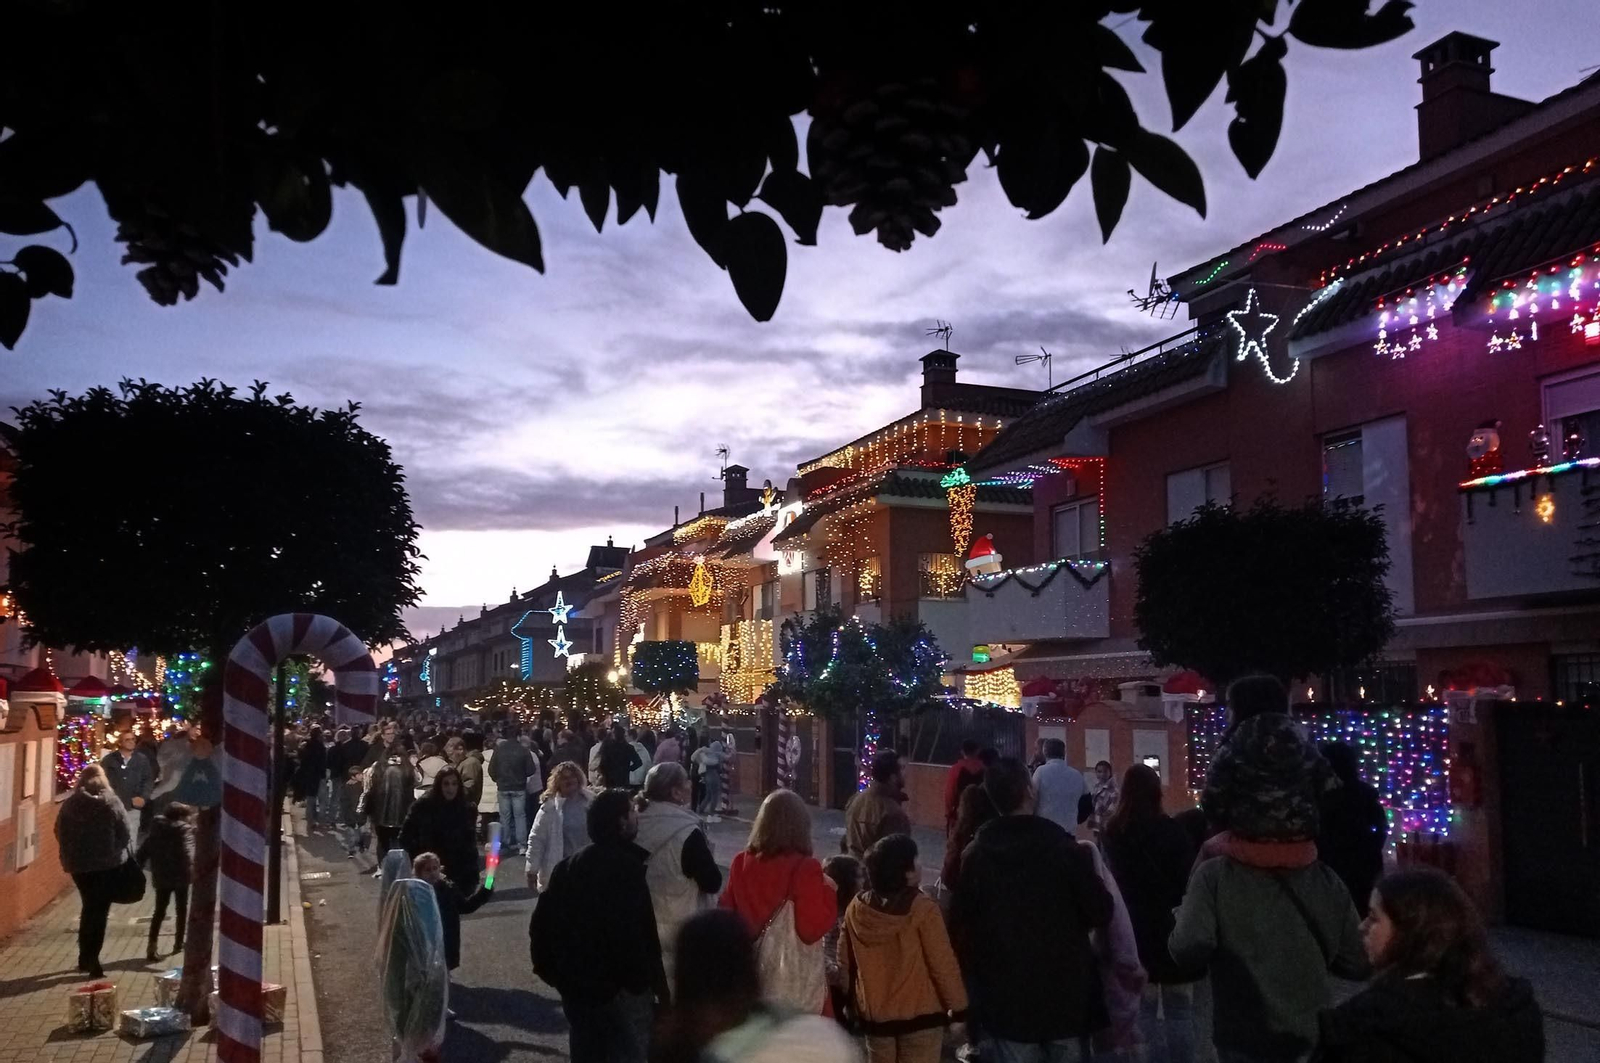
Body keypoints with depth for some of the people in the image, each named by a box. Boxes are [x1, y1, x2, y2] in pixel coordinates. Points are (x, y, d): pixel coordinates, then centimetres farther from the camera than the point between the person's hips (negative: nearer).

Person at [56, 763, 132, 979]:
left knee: (89, 908, 19)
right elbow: (125, 835, -6)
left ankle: (85, 958, 24)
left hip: (78, 864, 3)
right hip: (108, 864, -3)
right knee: (99, 911, 5)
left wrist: (70, 856, 18)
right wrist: (116, 851, 13)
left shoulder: (69, 804, -1)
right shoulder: (111, 802, -8)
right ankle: (91, 960, 0)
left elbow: (60, 833, 4)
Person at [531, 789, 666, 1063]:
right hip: (620, 986, -8)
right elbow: (641, 935, -24)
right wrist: (658, 984, -16)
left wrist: (553, 970, 16)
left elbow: (542, 922, 9)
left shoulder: (568, 866, 8)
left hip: (576, 981, 8)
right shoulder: (626, 866, -18)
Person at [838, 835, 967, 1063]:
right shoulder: (922, 908, -18)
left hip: (874, 1014, 5)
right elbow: (943, 964, -15)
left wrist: (853, 1001, 19)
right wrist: (957, 1007, -3)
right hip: (920, 1014, -4)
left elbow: (845, 963, 6)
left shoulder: (856, 909, -3)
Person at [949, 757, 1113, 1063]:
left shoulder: (975, 855, -5)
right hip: (1064, 996, -1)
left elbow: (960, 924, 0)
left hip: (1004, 1001, 1)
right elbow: (1101, 914, -7)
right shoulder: (1065, 848, -11)